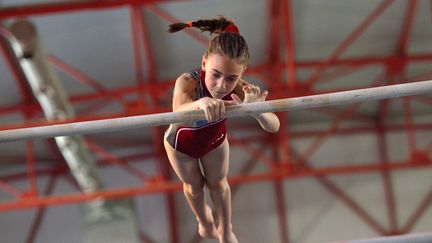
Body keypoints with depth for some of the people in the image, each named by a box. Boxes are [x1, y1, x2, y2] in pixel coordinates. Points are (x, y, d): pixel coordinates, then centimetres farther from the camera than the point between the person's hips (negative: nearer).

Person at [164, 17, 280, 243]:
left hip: (215, 138, 2)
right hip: (181, 143, -2)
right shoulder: (187, 83, -47)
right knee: (194, 186, 24)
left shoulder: (240, 89, -38)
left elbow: (273, 127, -44)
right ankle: (203, 219, 58)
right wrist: (200, 103, -90)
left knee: (218, 184, 24)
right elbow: (178, 112, -68)